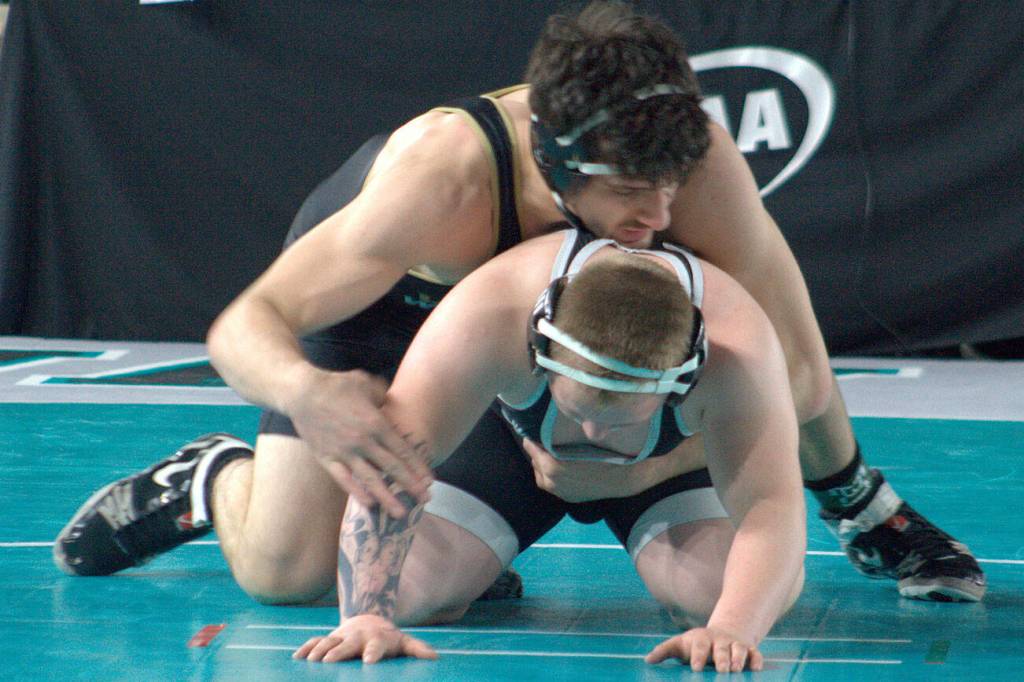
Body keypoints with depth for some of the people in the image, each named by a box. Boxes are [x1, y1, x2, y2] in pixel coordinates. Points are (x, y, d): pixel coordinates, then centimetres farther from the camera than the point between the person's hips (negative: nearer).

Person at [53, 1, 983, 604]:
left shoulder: (698, 163, -40)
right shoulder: (443, 176, -46)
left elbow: (799, 373, -32)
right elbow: (244, 324, -40)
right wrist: (306, 394, -62)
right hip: (379, 293, -3)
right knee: (281, 570, -14)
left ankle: (857, 505, 10)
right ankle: (215, 480, 21)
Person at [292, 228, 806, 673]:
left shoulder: (737, 351, -42)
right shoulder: (489, 314, -44)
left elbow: (771, 509, -45)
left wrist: (730, 630, -64)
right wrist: (368, 617, -54)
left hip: (667, 465, 0)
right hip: (514, 438, 0)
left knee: (719, 595, -26)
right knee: (402, 591, -19)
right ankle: (478, 566, 19)